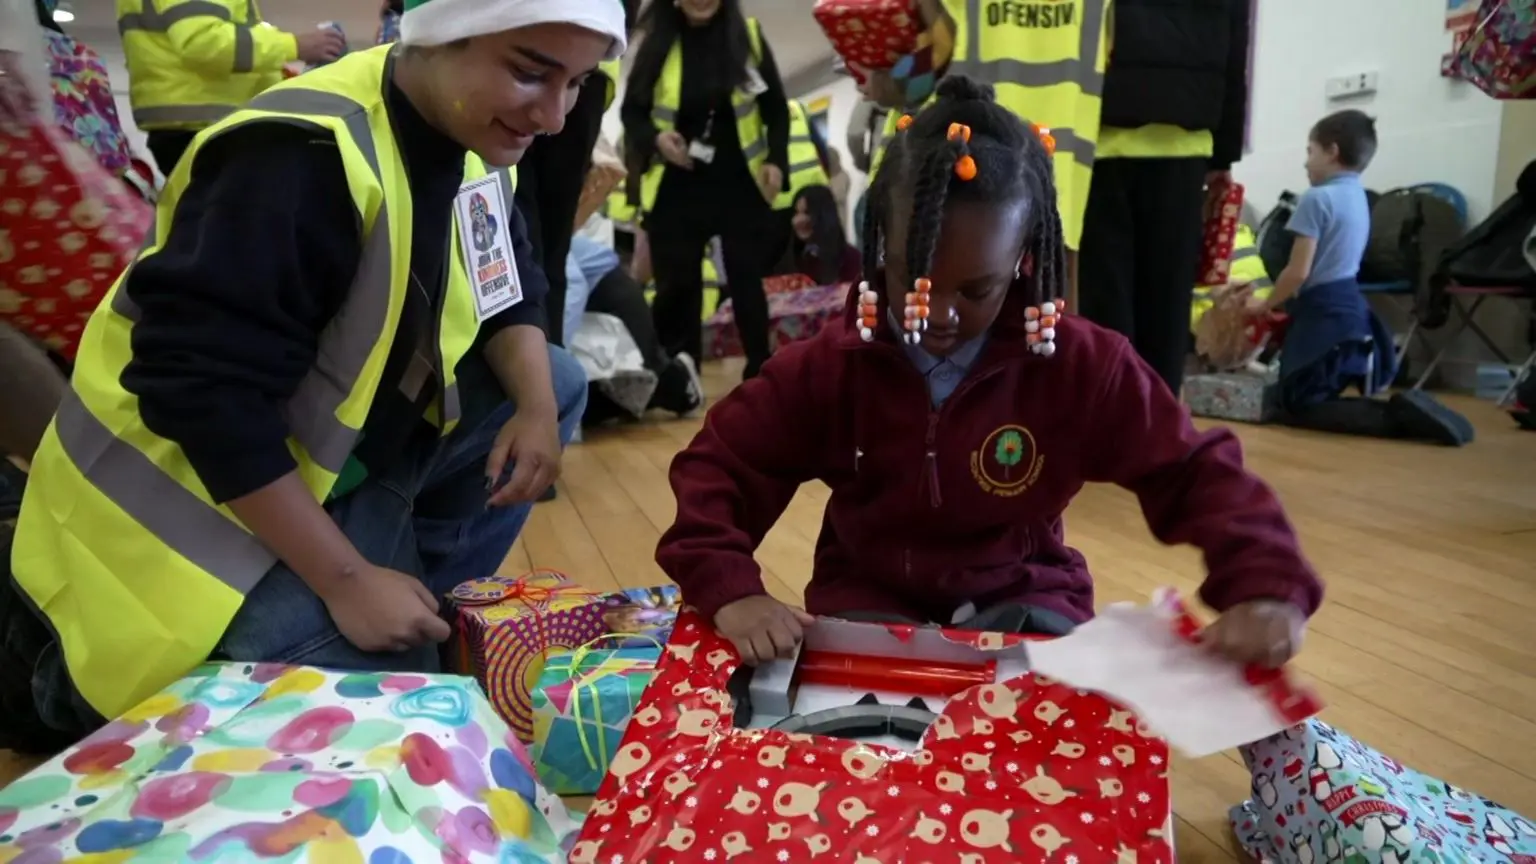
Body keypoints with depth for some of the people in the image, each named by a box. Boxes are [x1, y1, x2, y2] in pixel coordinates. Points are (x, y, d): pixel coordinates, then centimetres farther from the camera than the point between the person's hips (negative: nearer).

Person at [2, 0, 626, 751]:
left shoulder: (473, 135, -3)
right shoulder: (303, 158, -28)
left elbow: (506, 294, 6)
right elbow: (207, 395, -29)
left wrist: (536, 407, -15)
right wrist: (346, 581, -25)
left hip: (334, 457, 8)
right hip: (201, 486, -8)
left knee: (557, 384, 0)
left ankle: (429, 615, 6)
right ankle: (72, 673, 5)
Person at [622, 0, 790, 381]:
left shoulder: (748, 36, 0)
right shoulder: (656, 42, -1)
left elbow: (776, 107, 6)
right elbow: (631, 110, 7)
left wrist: (776, 159, -6)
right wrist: (656, 139, -13)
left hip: (740, 184, 0)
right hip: (675, 187, 0)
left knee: (747, 281, 7)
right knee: (675, 286, 4)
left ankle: (761, 375, 18)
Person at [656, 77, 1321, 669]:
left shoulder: (1080, 365, -12)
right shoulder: (828, 365, -11)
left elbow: (1198, 472, -6)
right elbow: (715, 468, -10)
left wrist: (1266, 586, -25)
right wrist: (730, 592, -28)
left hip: (1018, 602, 1)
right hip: (869, 603, 0)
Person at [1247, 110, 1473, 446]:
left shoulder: (1316, 198, -13)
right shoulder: (1357, 196, 15)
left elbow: (1299, 271, -18)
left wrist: (1266, 304, -1)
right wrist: (1283, 302, 22)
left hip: (1323, 314, -9)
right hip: (1350, 306, 9)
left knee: (1297, 407, -7)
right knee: (1322, 394, 19)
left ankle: (1395, 416, -22)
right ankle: (1401, 409, -1)